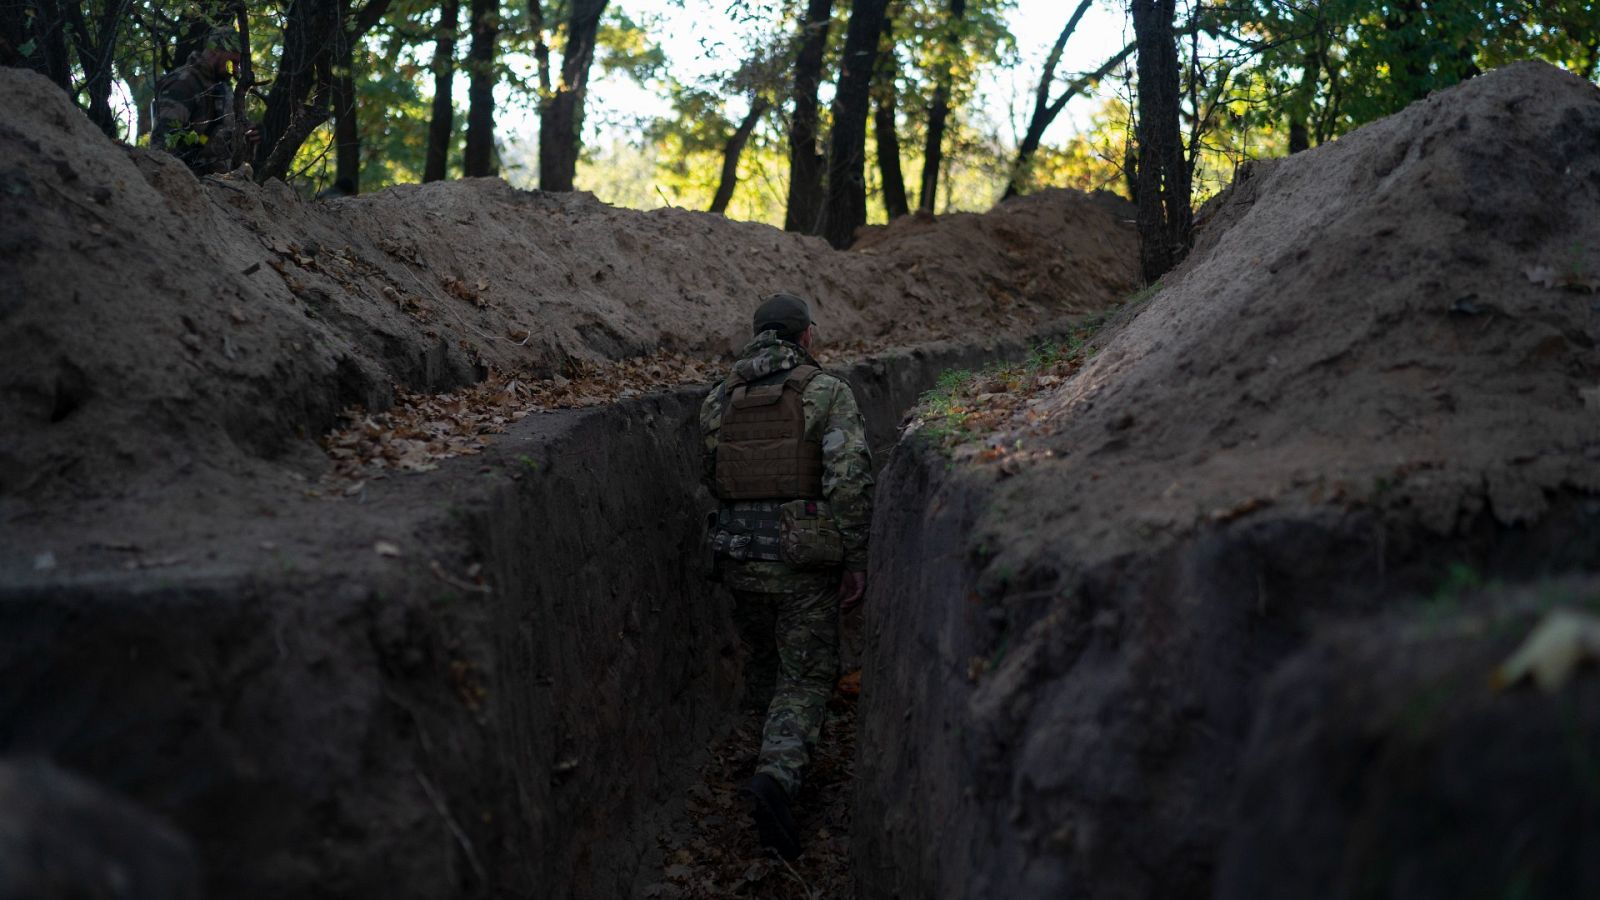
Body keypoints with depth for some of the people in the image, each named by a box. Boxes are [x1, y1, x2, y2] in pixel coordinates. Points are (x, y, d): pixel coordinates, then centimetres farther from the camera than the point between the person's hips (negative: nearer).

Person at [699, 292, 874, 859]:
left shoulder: (718, 401, 9)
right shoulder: (827, 392, -4)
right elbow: (850, 478, -14)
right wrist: (856, 561, -8)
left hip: (736, 553, 4)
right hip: (803, 557, -4)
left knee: (762, 652, 27)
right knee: (806, 676, 1)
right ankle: (777, 774, -20)